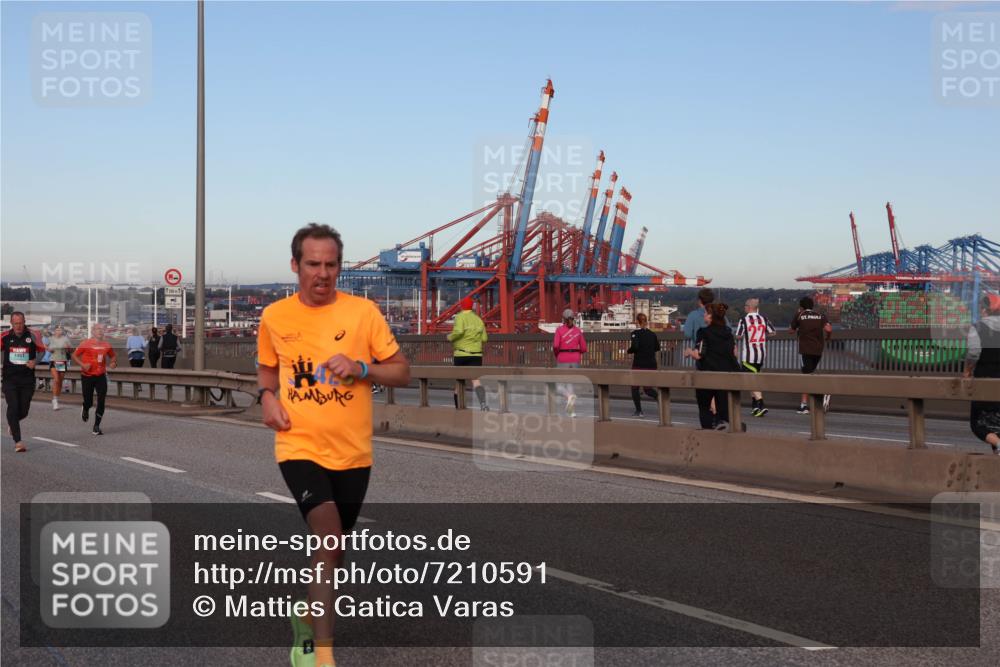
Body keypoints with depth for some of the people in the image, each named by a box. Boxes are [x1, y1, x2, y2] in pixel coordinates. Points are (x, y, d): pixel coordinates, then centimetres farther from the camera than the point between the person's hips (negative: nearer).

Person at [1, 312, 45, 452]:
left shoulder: (32, 335, -4)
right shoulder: (5, 337, -3)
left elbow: (42, 350, 10)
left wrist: (35, 361, -7)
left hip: (27, 379, 1)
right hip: (9, 379, -1)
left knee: (24, 411, 7)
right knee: (13, 407, -11)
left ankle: (12, 422, 42)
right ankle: (18, 441, -9)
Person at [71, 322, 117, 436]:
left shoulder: (106, 345, 4)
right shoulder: (86, 344, -7)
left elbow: (113, 356, 21)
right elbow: (74, 356, -1)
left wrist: (113, 363, 0)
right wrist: (82, 364, -17)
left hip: (101, 376, 3)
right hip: (87, 376, -3)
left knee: (101, 402, -6)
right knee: (89, 402, 1)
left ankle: (96, 427, 4)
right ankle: (86, 410, 41)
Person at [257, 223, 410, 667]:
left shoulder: (363, 311, -4)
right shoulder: (274, 316, 2)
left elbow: (402, 373, -1)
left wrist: (361, 368, -18)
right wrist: (267, 397, -1)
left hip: (352, 453, 2)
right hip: (299, 447, -1)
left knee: (331, 547, 17)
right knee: (329, 537, -21)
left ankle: (308, 619, 45)